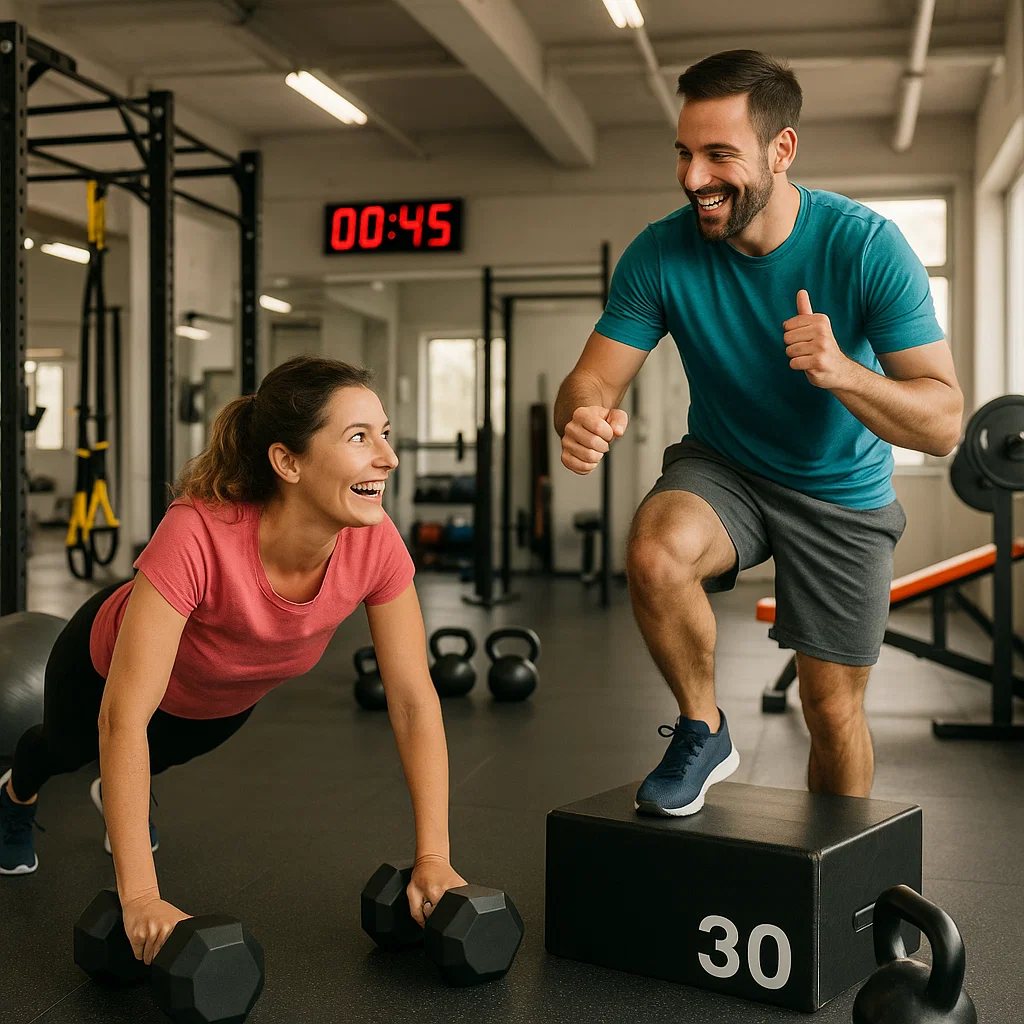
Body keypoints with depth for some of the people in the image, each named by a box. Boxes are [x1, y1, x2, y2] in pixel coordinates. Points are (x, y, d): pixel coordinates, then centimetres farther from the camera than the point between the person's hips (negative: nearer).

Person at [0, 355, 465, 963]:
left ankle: (121, 792, 71)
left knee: (168, 754, 36)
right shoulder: (197, 536, -49)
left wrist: (434, 859, -30)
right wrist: (140, 896, -49)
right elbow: (123, 717, -47)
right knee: (67, 749, 32)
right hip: (108, 666, -3)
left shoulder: (376, 543, -36)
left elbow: (414, 701, -27)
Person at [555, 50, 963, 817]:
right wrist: (583, 417, -42)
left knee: (834, 709, 5)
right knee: (655, 553, -33)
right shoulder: (661, 255, -18)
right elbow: (593, 379, -16)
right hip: (723, 467, 1)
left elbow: (944, 424, -23)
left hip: (842, 494, 0)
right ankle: (703, 732, -5)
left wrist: (843, 372, -43)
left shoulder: (868, 247, -23)